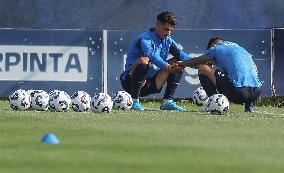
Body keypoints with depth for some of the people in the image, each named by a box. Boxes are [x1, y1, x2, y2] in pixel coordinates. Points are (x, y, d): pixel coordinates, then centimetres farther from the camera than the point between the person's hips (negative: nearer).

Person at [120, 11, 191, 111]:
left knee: (178, 64, 1)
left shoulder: (167, 41, 9)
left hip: (150, 83, 7)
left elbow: (181, 55, -5)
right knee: (144, 60, -37)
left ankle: (167, 102, -4)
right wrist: (167, 67, -50)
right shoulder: (145, 38, -15)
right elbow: (151, 55, -35)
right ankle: (134, 101, -27)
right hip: (130, 81, -7)